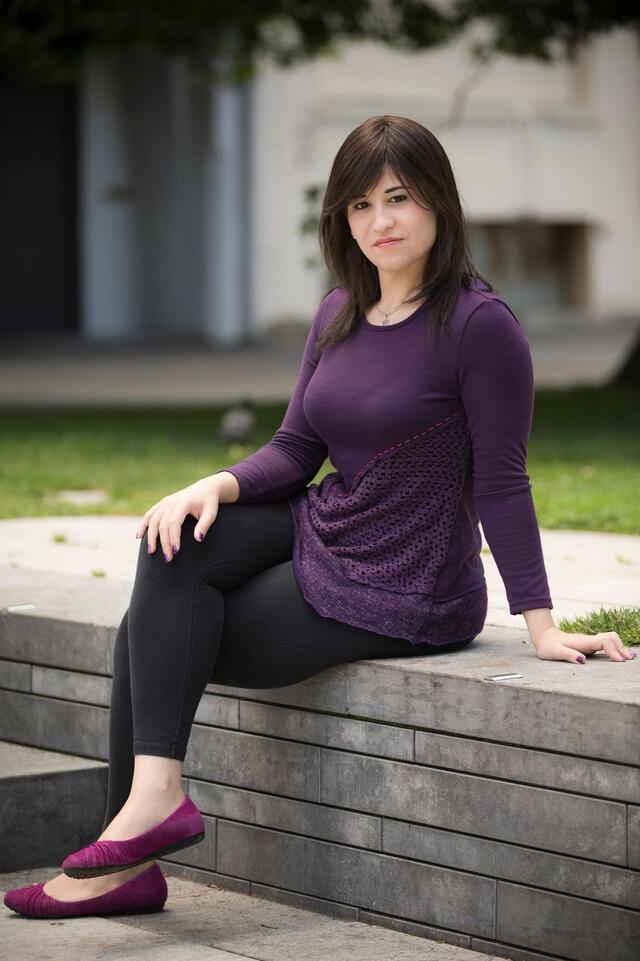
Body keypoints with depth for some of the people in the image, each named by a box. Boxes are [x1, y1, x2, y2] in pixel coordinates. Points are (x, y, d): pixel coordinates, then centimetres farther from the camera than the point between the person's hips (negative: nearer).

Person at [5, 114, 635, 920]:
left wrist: (541, 627, -17)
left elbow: (501, 483, -16)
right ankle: (145, 808, -15)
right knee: (175, 544, -15)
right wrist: (216, 487, -13)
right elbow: (295, 452, 7)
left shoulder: (480, 324, -17)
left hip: (400, 596, -7)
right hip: (321, 534, 7)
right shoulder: (340, 312, 6)